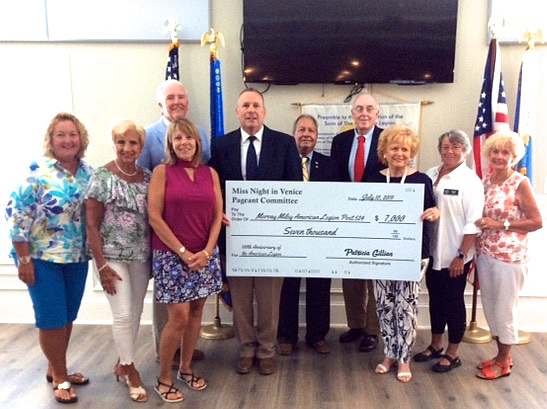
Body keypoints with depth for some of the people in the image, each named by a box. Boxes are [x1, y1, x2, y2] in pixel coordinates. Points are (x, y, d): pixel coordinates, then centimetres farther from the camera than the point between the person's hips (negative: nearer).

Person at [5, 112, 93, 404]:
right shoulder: (36, 172, -14)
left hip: (77, 258, 5)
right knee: (51, 319, 4)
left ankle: (55, 369, 36)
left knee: (68, 317, 15)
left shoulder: (89, 173, 2)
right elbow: (16, 214, -14)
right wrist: (23, 259, -14)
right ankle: (59, 377, 23)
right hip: (42, 257, -5)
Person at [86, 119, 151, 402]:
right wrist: (101, 265, -12)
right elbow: (92, 225, -9)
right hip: (113, 256, -4)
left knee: (136, 312, 14)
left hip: (141, 256, 5)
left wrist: (153, 256, 4)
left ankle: (122, 362, 34)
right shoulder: (102, 177, -9)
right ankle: (131, 370, 17)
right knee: (123, 314, -3)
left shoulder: (148, 177, 3)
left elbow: (153, 218, 6)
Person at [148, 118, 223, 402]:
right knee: (179, 317, -4)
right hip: (171, 255, -4)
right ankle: (163, 379, 16)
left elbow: (217, 216, 5)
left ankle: (185, 369, 30)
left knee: (196, 312, 11)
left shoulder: (210, 173, 6)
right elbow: (154, 217, -9)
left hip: (204, 256, 4)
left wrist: (206, 251, -7)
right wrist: (183, 252, -12)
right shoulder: (162, 172, -4)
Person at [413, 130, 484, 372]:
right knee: (435, 299, 17)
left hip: (455, 256, -5)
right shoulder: (430, 175, 5)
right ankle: (435, 346, 35)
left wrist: (461, 256, -15)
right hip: (433, 252, 5)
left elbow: (473, 223, -13)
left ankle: (452, 355, 24)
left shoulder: (469, 180, -10)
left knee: (453, 302, 7)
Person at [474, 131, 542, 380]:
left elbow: (536, 222, -11)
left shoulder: (520, 183, -11)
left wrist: (501, 225, -17)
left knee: (504, 308, 6)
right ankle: (502, 355, 34)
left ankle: (504, 362, 24)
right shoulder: (486, 181, 6)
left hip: (509, 255, -6)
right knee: (490, 306, 15)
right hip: (484, 253, 6)